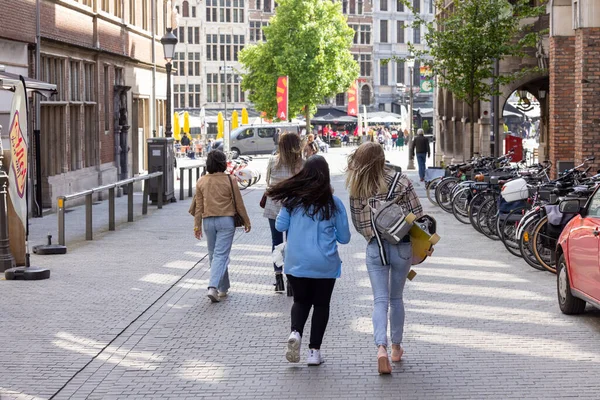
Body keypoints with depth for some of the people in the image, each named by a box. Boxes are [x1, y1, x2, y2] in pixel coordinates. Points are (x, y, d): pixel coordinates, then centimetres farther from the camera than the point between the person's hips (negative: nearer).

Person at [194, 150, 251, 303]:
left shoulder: (201, 182, 1)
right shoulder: (229, 180, -8)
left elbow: (198, 206, 5)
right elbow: (239, 204, -3)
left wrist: (197, 226, 11)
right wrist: (246, 221, 9)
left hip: (208, 221, 4)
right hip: (226, 221, -4)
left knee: (213, 255, 16)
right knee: (221, 255, -5)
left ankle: (223, 288, 25)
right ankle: (213, 287, -21)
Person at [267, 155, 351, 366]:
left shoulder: (292, 199, -6)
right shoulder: (334, 203, -8)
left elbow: (280, 226, 1)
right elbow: (344, 237, -1)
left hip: (296, 262, 1)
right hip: (324, 264, -1)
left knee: (301, 300, 19)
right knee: (321, 304, 13)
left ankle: (295, 332, -10)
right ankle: (314, 351, 11)